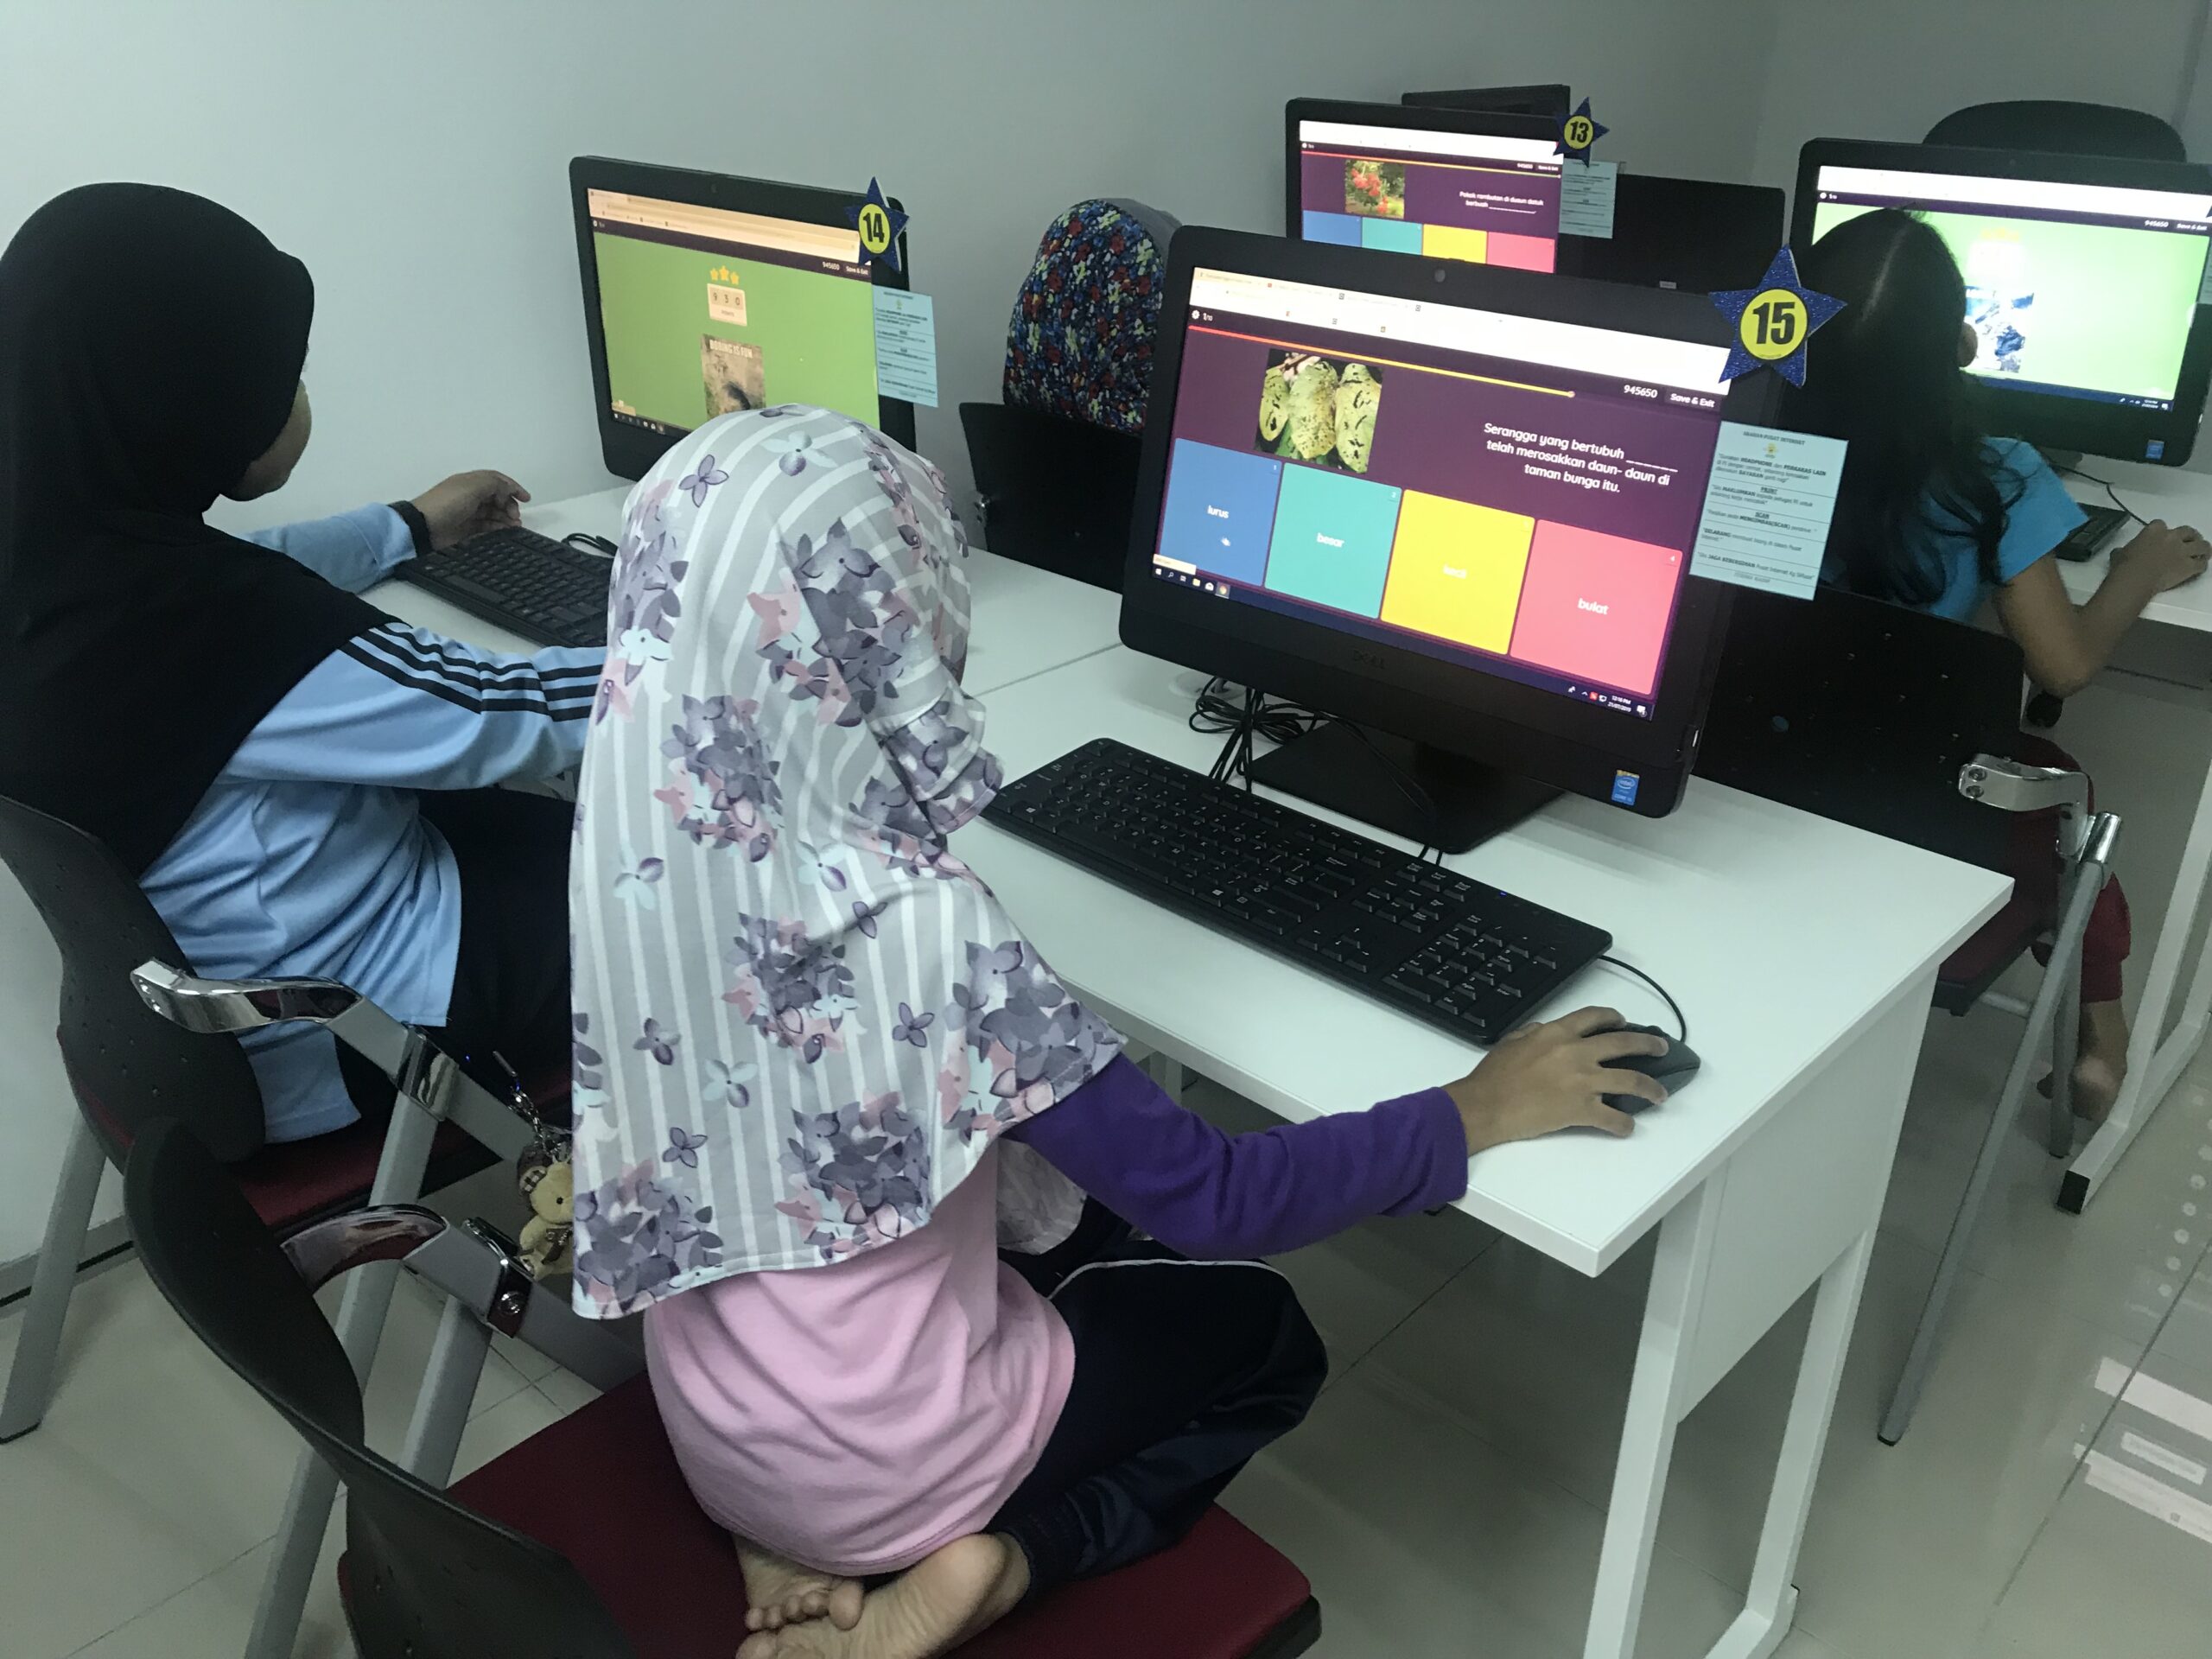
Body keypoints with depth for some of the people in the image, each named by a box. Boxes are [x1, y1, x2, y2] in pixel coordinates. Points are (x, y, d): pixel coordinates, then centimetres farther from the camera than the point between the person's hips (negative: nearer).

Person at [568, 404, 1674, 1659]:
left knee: (1094, 1224, 28)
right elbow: (1210, 1199, -26)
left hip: (711, 1420, 6)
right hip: (874, 1460, -5)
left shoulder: (639, 825, -13)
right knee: (1269, 1337, 19)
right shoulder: (914, 924, -34)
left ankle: (800, 1541, 14)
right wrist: (1481, 1112, -15)